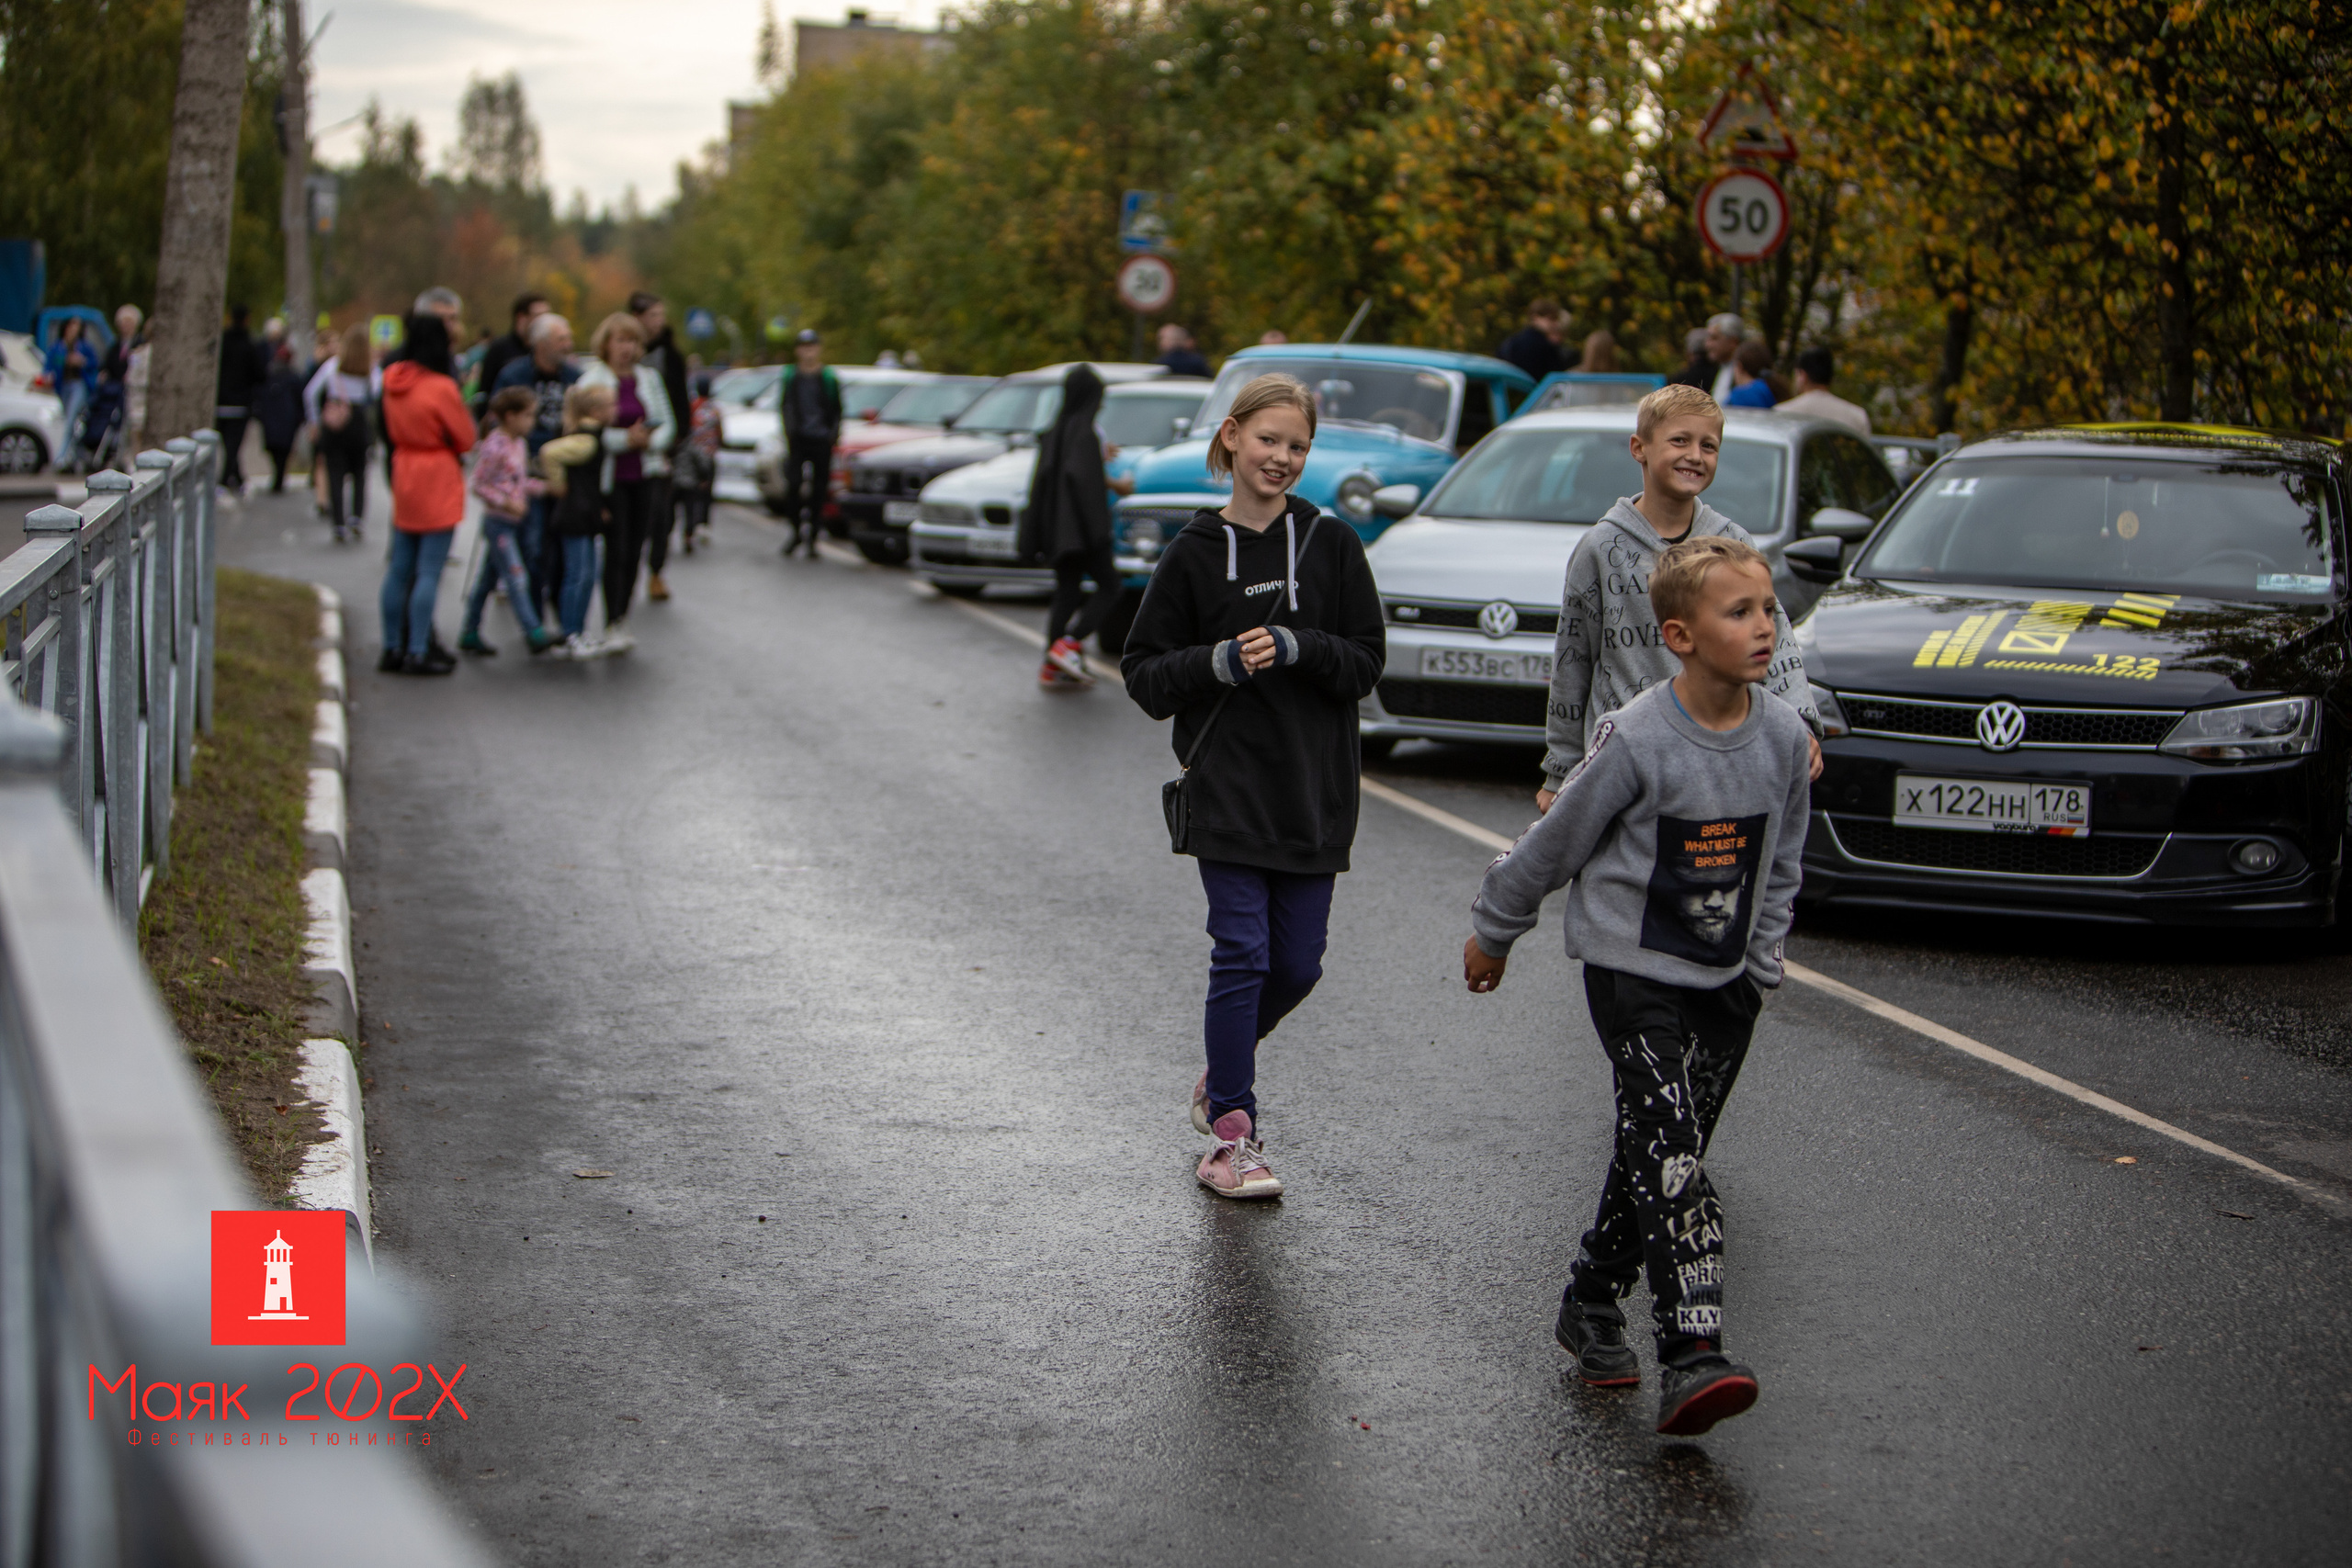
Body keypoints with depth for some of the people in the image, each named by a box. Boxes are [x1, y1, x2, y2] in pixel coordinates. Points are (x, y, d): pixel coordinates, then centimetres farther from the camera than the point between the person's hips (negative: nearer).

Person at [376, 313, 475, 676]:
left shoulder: (393, 379, 3)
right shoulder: (442, 387, -16)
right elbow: (465, 439, -8)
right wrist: (465, 409, 7)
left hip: (404, 473, 7)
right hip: (438, 481, -7)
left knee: (399, 569, 12)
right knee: (429, 571, -3)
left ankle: (393, 647, 18)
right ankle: (418, 652, -3)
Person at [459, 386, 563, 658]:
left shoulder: (520, 444, 10)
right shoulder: (494, 447, -17)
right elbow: (479, 485, -17)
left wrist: (545, 487, 7)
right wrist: (506, 502, -22)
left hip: (512, 522, 9)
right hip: (497, 521, -9)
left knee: (488, 580, 13)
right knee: (516, 579, -9)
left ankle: (470, 634, 20)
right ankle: (534, 634, -10)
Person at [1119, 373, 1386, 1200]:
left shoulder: (1332, 545, 3)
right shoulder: (1194, 553, 0)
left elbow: (1366, 661, 1)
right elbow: (1143, 673, 1)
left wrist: (1294, 647, -17)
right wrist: (1221, 661, -16)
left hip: (1315, 790, 2)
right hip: (1226, 785, -2)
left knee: (1297, 964, 6)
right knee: (1242, 954, -7)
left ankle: (1224, 1074, 34)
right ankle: (1231, 1134, 3)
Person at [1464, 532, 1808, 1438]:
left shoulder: (1783, 738, -3)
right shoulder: (1636, 741, -19)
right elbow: (1553, 844, -6)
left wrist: (1761, 965, 13)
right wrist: (1492, 935, 4)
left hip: (1725, 982, 6)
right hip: (1631, 970, -6)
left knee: (1660, 1153, 12)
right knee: (1668, 1151, -16)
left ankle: (1592, 1303, 31)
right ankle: (1691, 1355, -22)